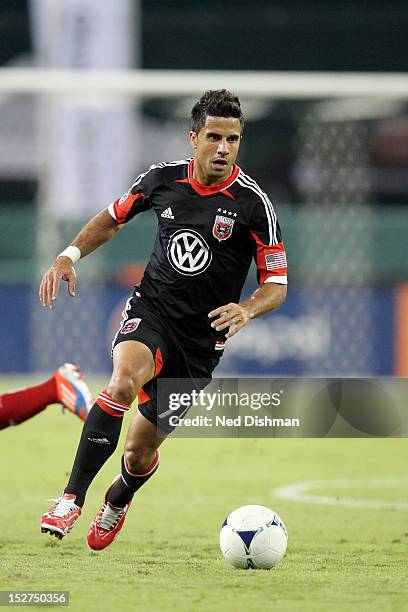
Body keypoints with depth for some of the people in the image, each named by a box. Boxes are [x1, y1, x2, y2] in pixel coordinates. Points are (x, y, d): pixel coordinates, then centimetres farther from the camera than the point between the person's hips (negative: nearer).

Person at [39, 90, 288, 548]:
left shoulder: (253, 204, -12)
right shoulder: (162, 179, -4)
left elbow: (276, 284, -7)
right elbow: (113, 217, 15)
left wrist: (247, 309, -29)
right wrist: (69, 256, 1)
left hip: (201, 337, 0)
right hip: (151, 309, 0)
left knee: (140, 452, 6)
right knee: (125, 378, -35)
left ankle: (117, 501, 44)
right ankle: (72, 498, -29)